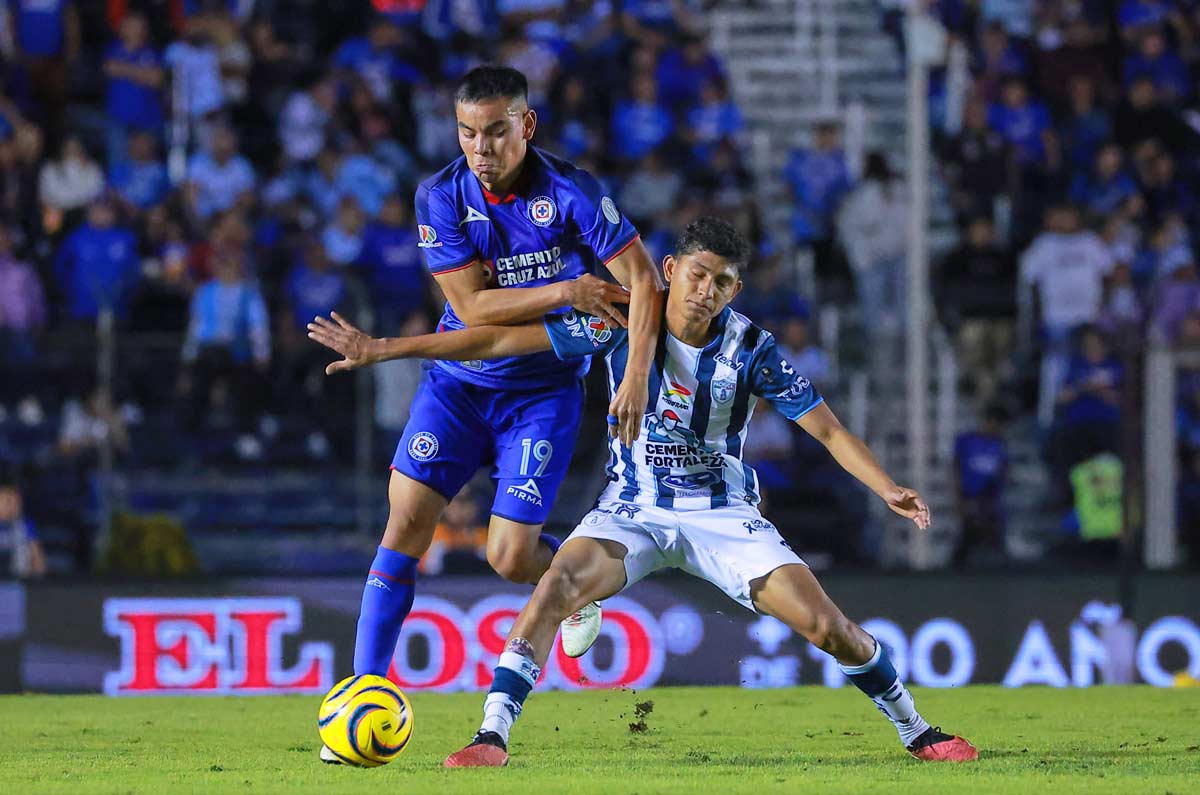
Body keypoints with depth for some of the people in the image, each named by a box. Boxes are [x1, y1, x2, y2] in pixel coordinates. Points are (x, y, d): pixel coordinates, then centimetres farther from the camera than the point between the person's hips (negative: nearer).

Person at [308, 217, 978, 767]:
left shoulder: (752, 348, -12)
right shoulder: (622, 325, -12)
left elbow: (829, 429, -8)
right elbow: (504, 339, -13)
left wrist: (890, 490, -26)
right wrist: (382, 349, -16)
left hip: (723, 513, 0)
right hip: (633, 512, 0)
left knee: (827, 625, -12)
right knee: (556, 589, -29)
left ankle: (917, 733, 11)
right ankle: (493, 739, -24)